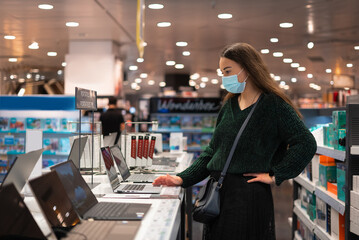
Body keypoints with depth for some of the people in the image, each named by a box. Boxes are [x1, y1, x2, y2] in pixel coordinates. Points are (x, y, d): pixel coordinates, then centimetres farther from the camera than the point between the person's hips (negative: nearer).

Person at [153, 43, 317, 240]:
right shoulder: (229, 105, 13)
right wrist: (183, 179, 5)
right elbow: (212, 151, 14)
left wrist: (275, 176, -14)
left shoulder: (273, 104, -7)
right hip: (218, 193, 6)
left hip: (250, 195, -6)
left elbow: (306, 144, -14)